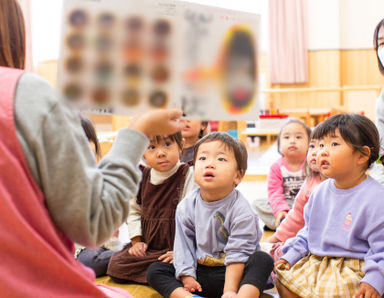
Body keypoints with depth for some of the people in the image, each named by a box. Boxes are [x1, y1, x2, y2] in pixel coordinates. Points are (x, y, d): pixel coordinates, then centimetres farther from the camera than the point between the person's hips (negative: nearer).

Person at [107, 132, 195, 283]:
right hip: (147, 245, 6)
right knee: (115, 266, -6)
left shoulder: (188, 176, -14)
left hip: (174, 247, -6)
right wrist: (136, 241, 6)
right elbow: (133, 209, 16)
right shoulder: (142, 177, 5)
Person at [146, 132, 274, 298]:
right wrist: (186, 276, -7)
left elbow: (237, 254, -16)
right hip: (200, 273, 3)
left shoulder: (241, 210, -14)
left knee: (263, 260, -27)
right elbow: (183, 246, 1)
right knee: (154, 271, -12)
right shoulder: (186, 207, -3)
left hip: (229, 273, -3)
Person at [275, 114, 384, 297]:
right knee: (284, 280, -2)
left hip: (354, 267, -7)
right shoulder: (321, 192, 7)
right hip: (316, 262, 7)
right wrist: (291, 256, 11)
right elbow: (308, 231, 20)